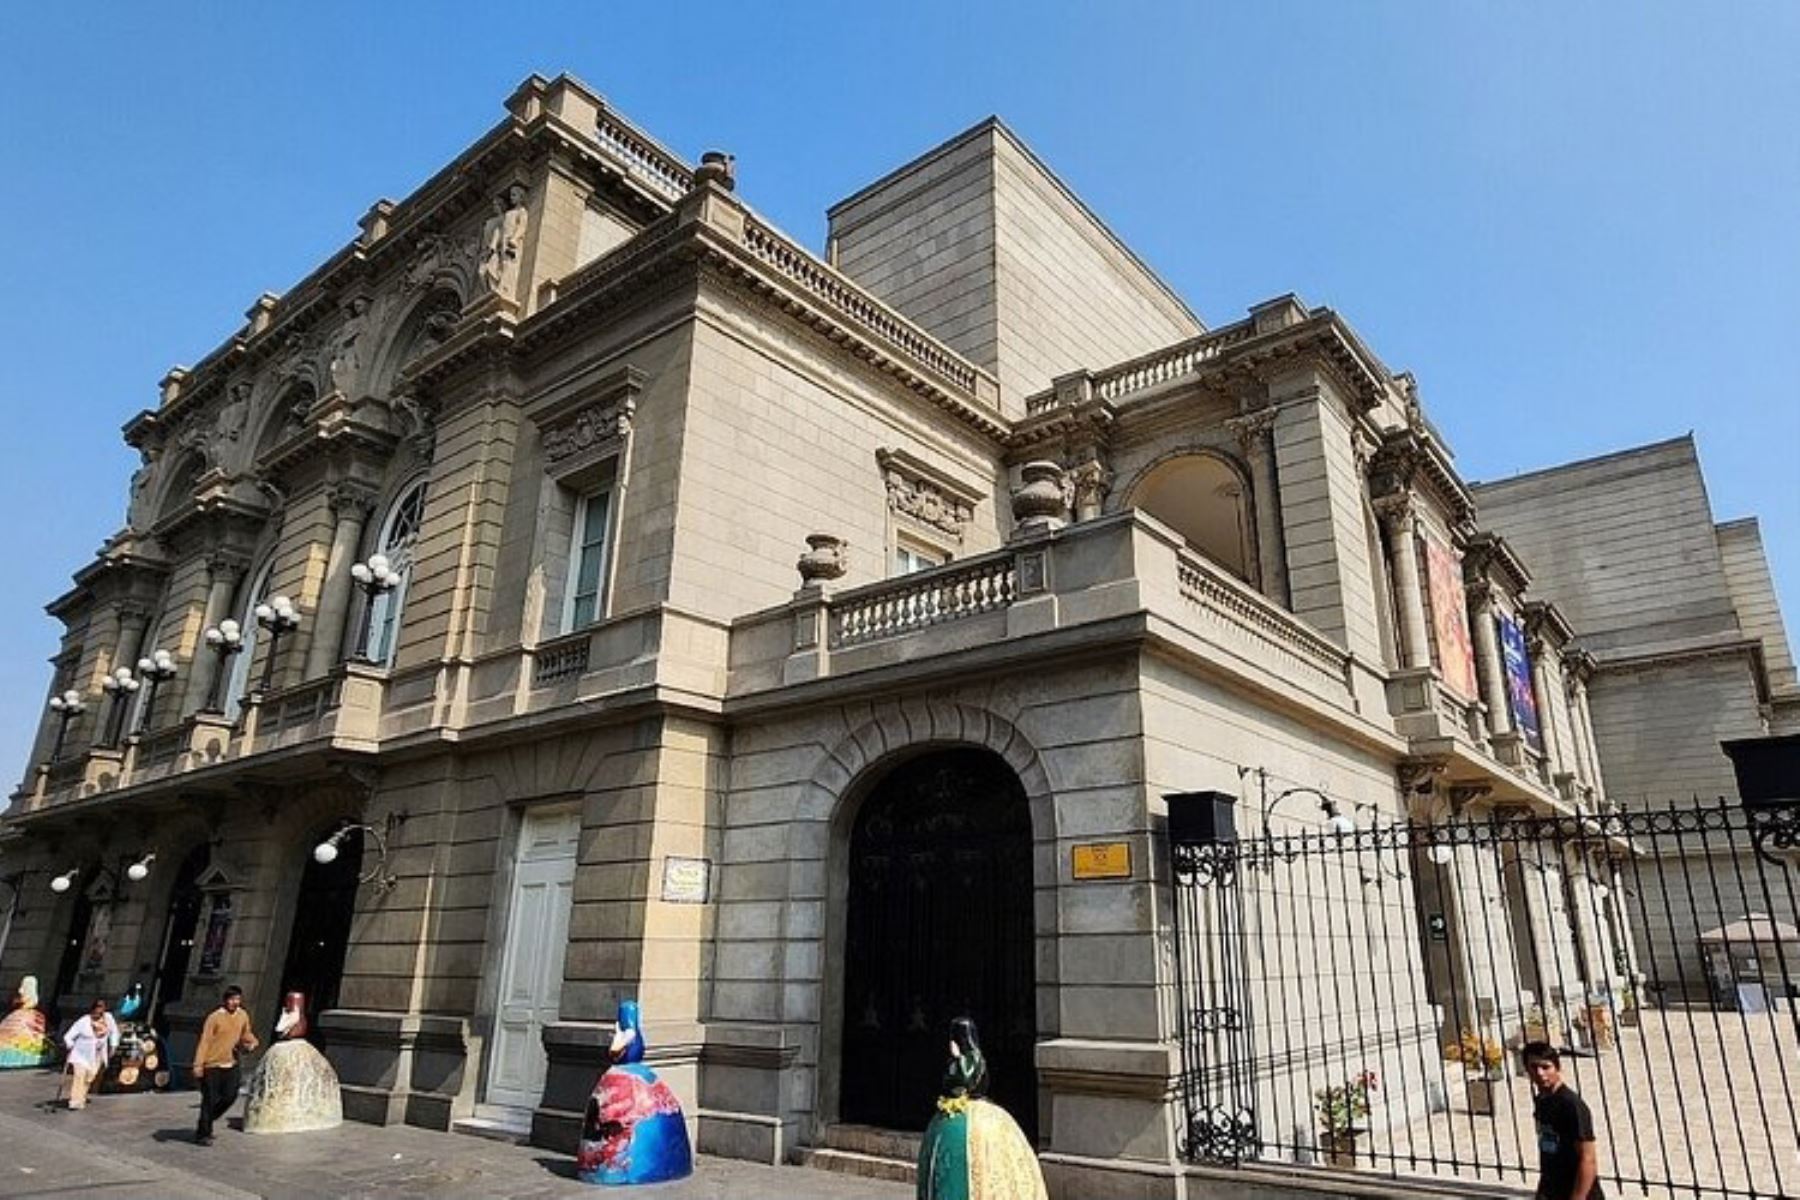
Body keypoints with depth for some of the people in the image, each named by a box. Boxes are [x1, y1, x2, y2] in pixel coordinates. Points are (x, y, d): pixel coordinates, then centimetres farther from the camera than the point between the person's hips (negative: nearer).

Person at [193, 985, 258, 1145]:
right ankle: (203, 1134, 17)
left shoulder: (243, 1016, 4)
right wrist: (198, 1064, -20)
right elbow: (204, 1041, -15)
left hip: (231, 1064, 5)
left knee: (230, 1096, 4)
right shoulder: (215, 1017, -13)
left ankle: (208, 1120, 30)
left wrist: (252, 1042, -4)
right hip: (212, 1065, -5)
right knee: (210, 1100, 1)